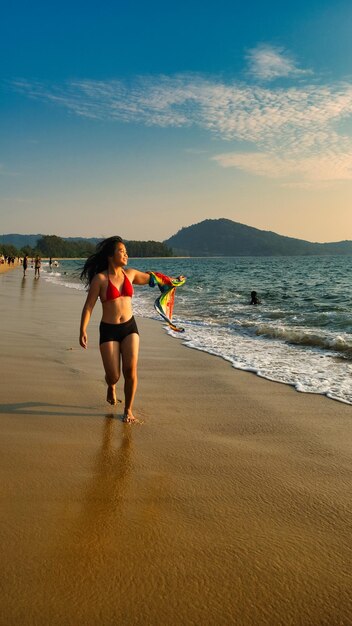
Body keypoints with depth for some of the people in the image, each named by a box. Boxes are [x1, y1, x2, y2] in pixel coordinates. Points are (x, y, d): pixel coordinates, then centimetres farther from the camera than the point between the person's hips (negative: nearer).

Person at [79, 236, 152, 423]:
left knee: (131, 370, -9)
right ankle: (111, 386, 37)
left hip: (129, 327, 3)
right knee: (113, 375, -3)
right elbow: (88, 306, -8)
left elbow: (149, 278, 25)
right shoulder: (100, 278, -8)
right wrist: (82, 331, -15)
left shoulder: (130, 274, 5)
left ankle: (128, 410, 11)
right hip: (108, 330, -3)